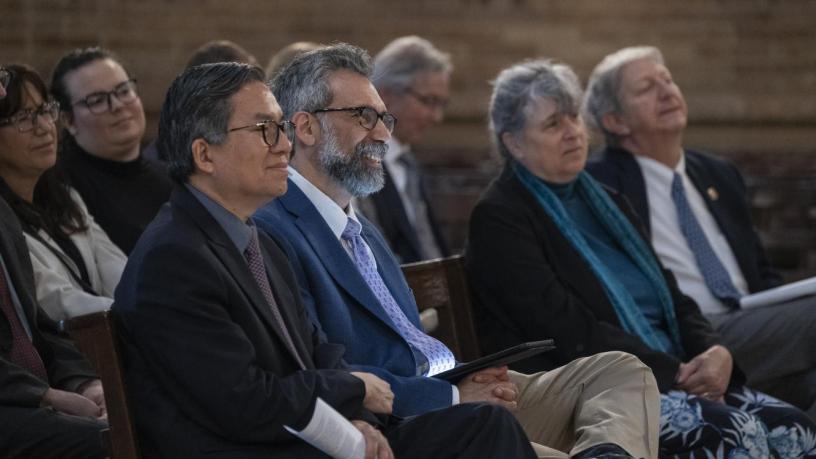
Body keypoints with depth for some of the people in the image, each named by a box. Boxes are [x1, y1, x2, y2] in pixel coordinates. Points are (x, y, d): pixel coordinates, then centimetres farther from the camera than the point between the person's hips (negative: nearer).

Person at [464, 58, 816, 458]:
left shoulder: (602, 201, 21)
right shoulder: (498, 218, -3)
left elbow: (672, 297, 18)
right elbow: (566, 329, -13)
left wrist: (716, 351, -4)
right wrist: (673, 372, -15)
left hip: (674, 379, 7)